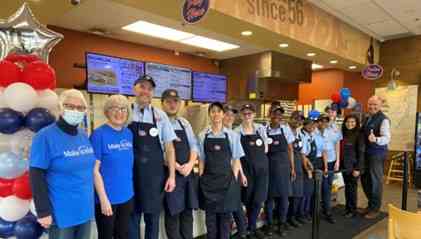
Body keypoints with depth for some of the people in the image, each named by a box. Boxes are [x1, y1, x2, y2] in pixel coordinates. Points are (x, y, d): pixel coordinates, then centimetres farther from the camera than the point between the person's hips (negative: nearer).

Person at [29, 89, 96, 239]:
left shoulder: (84, 136, 5)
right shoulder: (45, 136, -12)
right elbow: (36, 177, -14)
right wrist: (43, 211, -15)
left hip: (85, 210, 6)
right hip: (62, 214, -6)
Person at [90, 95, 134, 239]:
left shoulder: (129, 133, 3)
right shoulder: (99, 134, -13)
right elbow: (95, 170, -14)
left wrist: (129, 189, 10)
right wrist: (103, 198, -15)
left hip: (127, 196, 5)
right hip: (107, 198, -5)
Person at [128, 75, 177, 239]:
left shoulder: (160, 116, 1)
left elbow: (169, 147, 2)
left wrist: (171, 176, -2)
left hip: (154, 175, 1)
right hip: (131, 174, 0)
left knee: (153, 218, 13)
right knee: (132, 218, 12)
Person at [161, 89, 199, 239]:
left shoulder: (185, 123, 13)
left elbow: (194, 146, 9)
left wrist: (190, 164, -8)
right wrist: (177, 167, -17)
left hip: (188, 173, 5)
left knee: (188, 212, 12)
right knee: (173, 213, 3)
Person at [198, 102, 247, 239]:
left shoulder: (232, 135, 0)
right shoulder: (203, 136, 2)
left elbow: (236, 159, 2)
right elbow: (202, 160, 5)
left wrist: (235, 179, -4)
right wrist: (201, 179, 0)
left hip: (227, 179, -1)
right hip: (209, 179, 1)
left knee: (225, 213, 8)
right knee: (210, 214, 9)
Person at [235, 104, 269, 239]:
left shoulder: (260, 128, 5)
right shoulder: (237, 131, -2)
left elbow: (265, 149, 8)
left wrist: (253, 154, 2)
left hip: (261, 167, 2)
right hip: (246, 168, -2)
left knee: (259, 199, 0)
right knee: (248, 200, 5)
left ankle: (251, 227, 18)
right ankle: (252, 227, 24)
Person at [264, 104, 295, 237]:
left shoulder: (286, 129, 1)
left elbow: (290, 150, 6)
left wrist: (292, 168, 5)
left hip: (283, 166, 1)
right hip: (269, 166, -1)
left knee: (283, 195, 6)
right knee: (269, 195, 6)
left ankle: (282, 224, 23)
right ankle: (269, 224, 22)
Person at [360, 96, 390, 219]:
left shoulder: (383, 119, -16)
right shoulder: (367, 117, 9)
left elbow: (387, 138, -26)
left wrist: (376, 139, -44)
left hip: (377, 154, -8)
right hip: (366, 152, 8)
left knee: (376, 180, 3)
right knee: (365, 179, 15)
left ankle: (375, 209, 18)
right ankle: (371, 204, 32)